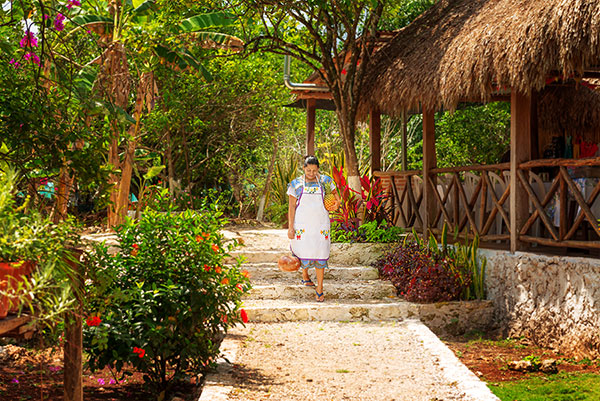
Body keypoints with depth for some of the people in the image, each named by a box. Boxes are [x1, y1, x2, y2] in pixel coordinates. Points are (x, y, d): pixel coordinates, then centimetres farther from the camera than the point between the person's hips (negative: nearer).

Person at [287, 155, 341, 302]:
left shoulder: (324, 181, 5)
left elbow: (334, 192, 21)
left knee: (320, 255, -1)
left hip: (320, 224, 1)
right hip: (302, 224, -1)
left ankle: (320, 288, 6)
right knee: (303, 251, 5)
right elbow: (291, 206, 0)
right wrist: (291, 227, -4)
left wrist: (337, 201, -3)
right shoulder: (296, 184, 1)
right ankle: (305, 274, 38)